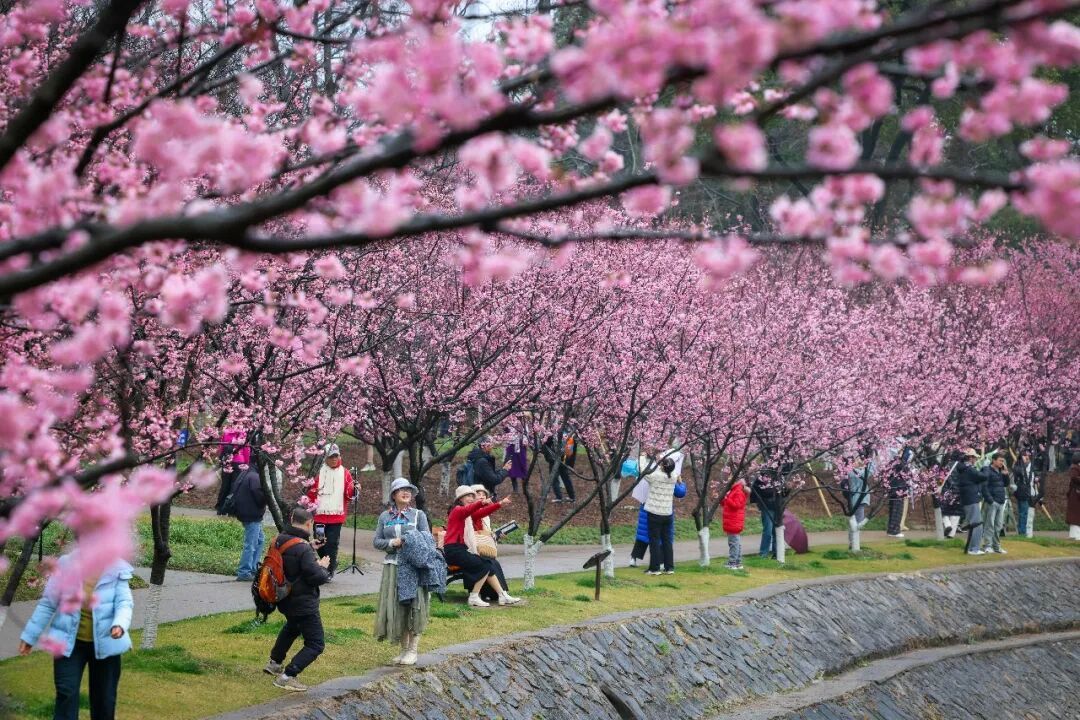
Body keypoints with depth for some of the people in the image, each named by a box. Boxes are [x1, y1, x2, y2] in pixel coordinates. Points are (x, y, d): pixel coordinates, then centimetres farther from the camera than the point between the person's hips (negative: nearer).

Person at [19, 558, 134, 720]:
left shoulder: (117, 571, -11)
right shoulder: (66, 566, -10)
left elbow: (124, 603, -17)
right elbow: (48, 603, -2)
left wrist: (120, 625, -40)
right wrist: (29, 636, 3)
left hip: (104, 643, 0)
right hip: (69, 642, 0)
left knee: (104, 696, 12)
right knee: (66, 693, -8)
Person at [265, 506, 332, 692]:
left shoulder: (279, 540, -2)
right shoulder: (303, 549, -27)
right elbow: (317, 577, -26)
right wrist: (322, 566, -5)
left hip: (285, 599, 9)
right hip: (304, 603, -9)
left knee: (292, 627, 37)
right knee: (316, 644, -2)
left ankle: (274, 663, 48)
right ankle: (287, 677, -13)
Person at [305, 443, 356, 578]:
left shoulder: (345, 473, 4)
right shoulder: (319, 472, 3)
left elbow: (349, 494, 2)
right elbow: (311, 491, 7)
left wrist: (353, 490, -19)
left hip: (336, 516, -1)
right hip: (320, 515, 1)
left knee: (332, 544, -3)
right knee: (320, 544, 7)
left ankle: (329, 571, 3)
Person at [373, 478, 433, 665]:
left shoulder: (418, 515, 5)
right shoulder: (385, 517, 11)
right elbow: (377, 542, 7)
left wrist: (407, 541, -14)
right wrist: (392, 543, -10)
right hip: (392, 567, 3)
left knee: (413, 606, -5)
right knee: (395, 607, 2)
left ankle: (413, 650, 3)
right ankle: (404, 648, 14)